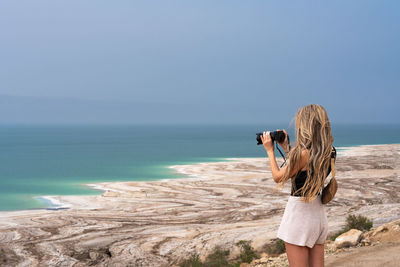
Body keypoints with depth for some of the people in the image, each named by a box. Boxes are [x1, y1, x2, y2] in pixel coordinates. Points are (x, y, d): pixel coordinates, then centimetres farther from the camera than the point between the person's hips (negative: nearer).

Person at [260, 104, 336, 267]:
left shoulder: (303, 153, -21)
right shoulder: (329, 152, 1)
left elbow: (278, 177, -8)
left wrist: (270, 150, 5)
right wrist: (286, 147, 19)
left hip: (299, 213, -8)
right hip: (318, 212, 8)